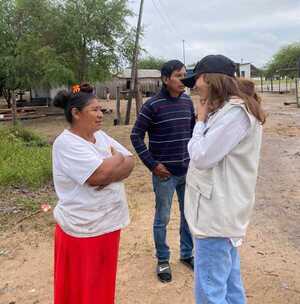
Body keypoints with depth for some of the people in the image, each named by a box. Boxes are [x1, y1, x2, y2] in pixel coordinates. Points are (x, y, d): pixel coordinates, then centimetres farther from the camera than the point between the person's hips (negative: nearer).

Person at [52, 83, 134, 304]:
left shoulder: (100, 136, 7)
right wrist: (117, 157, -9)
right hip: (83, 229, -7)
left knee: (103, 283, 22)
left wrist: (109, 174, -17)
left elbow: (130, 162, 2)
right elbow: (100, 175, -28)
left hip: (108, 223, 7)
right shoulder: (66, 143, -18)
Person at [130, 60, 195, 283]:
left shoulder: (188, 102, 3)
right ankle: (163, 261, 26)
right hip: (165, 173, -5)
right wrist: (152, 164, -11)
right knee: (162, 219, 8)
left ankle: (187, 254, 36)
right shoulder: (153, 105, -12)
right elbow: (136, 136, -9)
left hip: (188, 171, 5)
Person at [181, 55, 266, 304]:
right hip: (221, 210, 10)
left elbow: (201, 157, -17)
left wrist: (201, 120, -6)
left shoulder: (234, 111, -18)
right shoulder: (227, 109, 14)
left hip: (216, 213, -10)